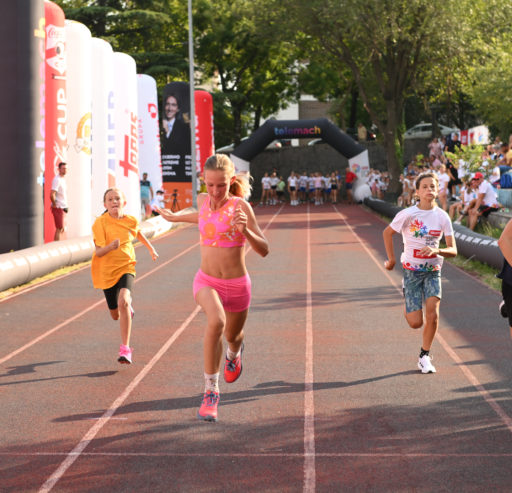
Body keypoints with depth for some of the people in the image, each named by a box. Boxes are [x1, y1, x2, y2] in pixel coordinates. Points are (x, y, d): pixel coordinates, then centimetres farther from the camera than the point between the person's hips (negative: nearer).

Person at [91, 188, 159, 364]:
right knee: (116, 315, 12)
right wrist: (110, 247, -40)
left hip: (126, 267, 0)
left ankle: (125, 349, -25)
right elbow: (98, 252, -19)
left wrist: (151, 249, 31)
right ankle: (128, 307, 53)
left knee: (123, 302, -28)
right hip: (106, 271, 0)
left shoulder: (130, 221, -6)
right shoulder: (100, 223, -15)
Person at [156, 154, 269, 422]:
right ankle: (211, 390, -22)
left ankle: (234, 353, 63)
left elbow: (264, 250, -17)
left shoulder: (241, 206, -14)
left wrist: (246, 230, -35)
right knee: (216, 322, -31)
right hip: (206, 282, 1)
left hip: (237, 285, -1)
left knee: (232, 335, 22)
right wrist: (176, 217, 37)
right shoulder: (203, 200, -1)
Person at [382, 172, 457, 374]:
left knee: (433, 313, -17)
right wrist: (391, 259, 3)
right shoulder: (408, 214, -11)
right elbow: (387, 233, 3)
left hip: (433, 271, 2)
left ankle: (424, 356, 3)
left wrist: (436, 251, -22)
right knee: (416, 323, -5)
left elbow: (453, 250, -3)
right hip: (412, 271, -2)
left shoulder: (442, 216, -4)